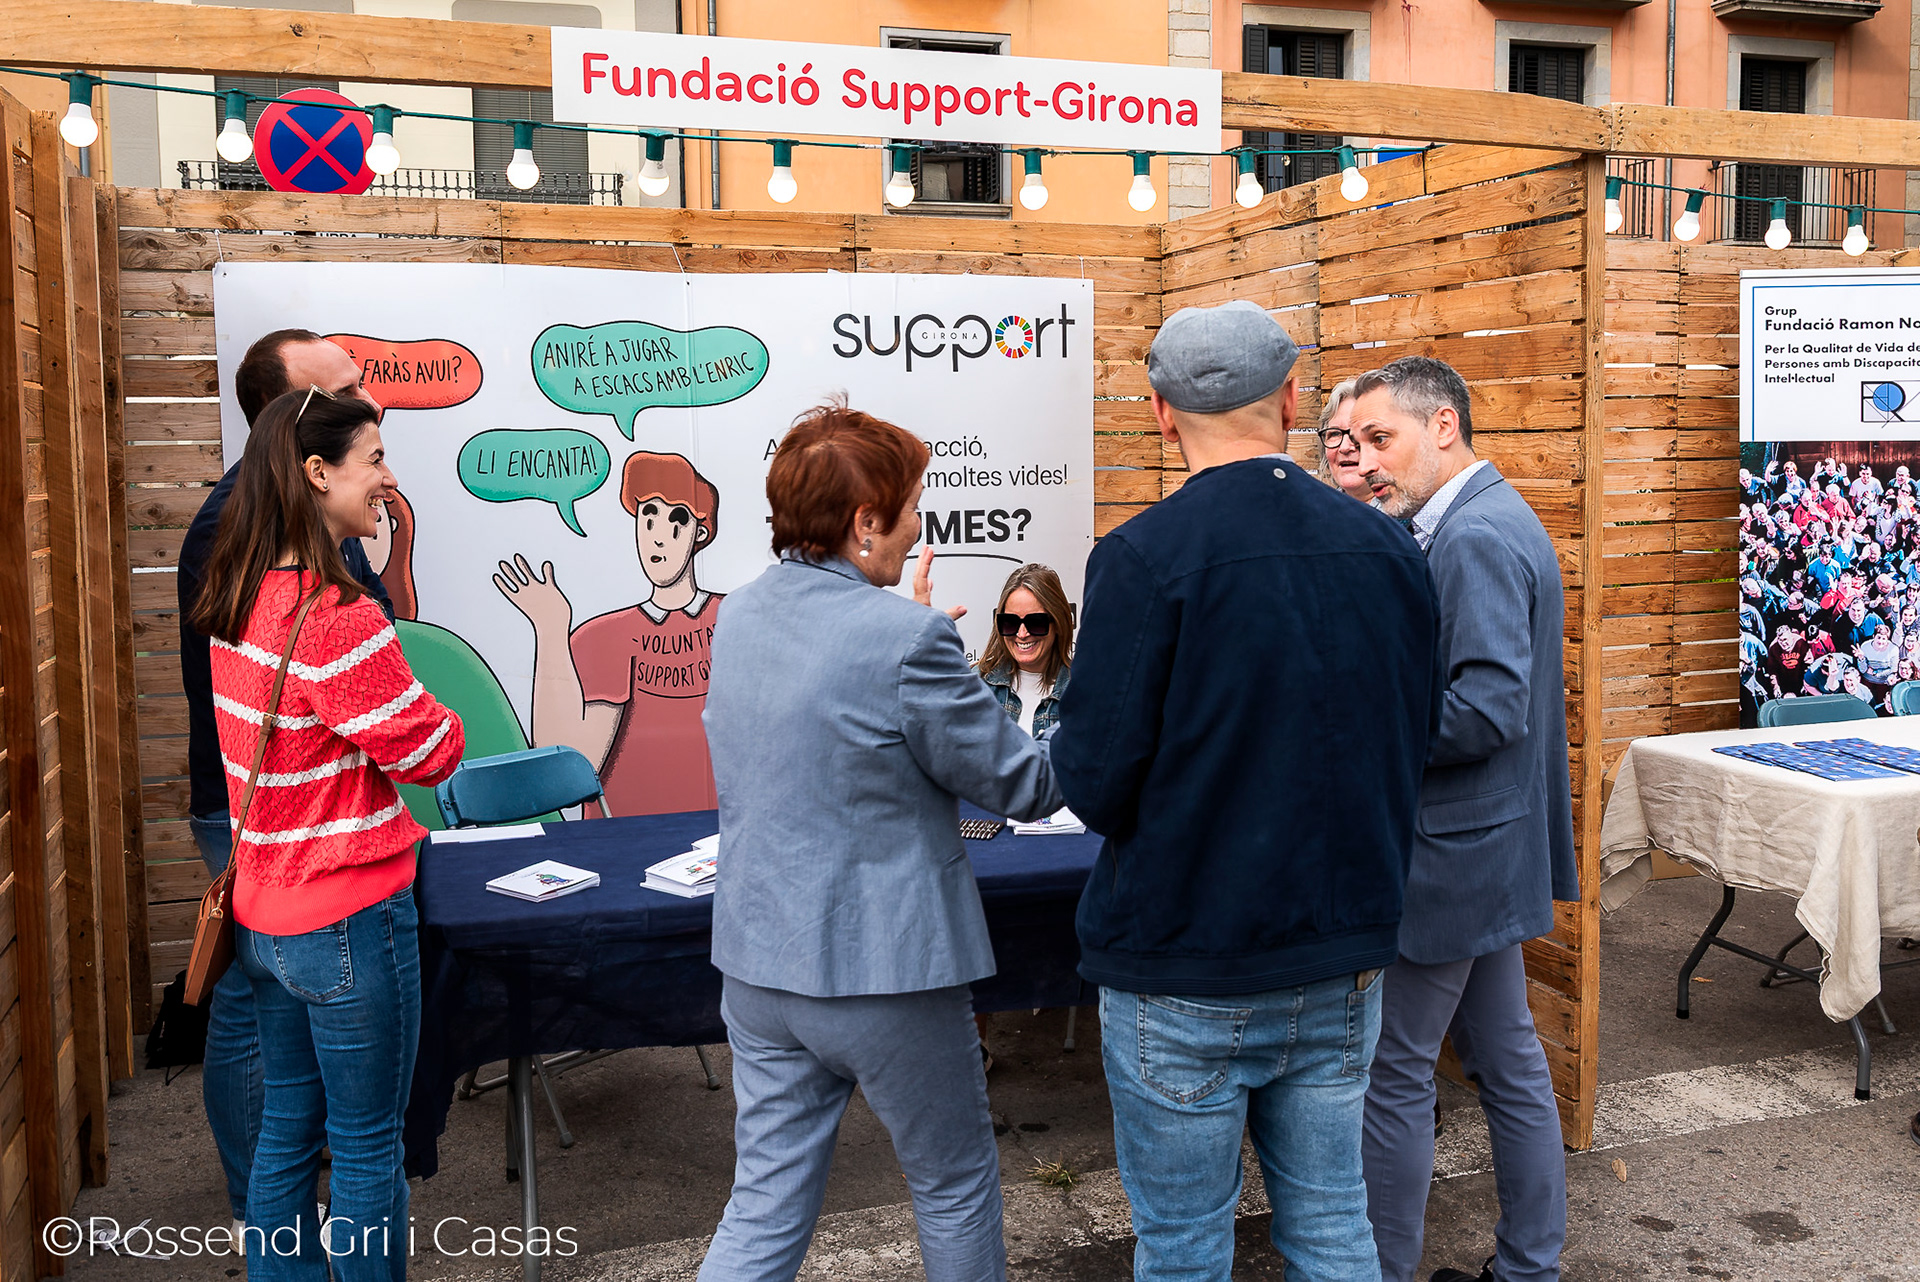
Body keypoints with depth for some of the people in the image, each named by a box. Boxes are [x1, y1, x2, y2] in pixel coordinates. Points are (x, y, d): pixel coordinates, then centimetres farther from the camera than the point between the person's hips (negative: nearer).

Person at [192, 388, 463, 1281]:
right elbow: (428, 754, -17)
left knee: (287, 1128, 21)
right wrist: (444, 716, 4)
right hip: (349, 920, -8)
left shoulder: (238, 603, 2)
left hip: (263, 915, 9)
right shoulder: (337, 619, -25)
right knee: (367, 1146, 8)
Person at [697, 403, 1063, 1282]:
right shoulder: (905, 638, -21)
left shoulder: (739, 616, 2)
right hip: (880, 972, -7)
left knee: (764, 1209, 15)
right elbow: (1023, 786, -12)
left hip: (758, 968, 7)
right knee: (956, 1190, 17)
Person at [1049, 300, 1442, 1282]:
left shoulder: (1143, 558, -17)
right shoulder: (1388, 547, 0)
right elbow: (1413, 748, 9)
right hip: (1343, 958, 5)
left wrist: (1067, 747, 4)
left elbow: (1095, 785, -16)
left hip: (1185, 977, -5)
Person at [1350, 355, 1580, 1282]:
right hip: (1486, 847, 10)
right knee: (1508, 1060, 18)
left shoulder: (1475, 536, -20)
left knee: (1394, 1074, 2)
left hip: (1448, 857, -10)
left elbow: (1488, 709, -28)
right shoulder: (1486, 521, 12)